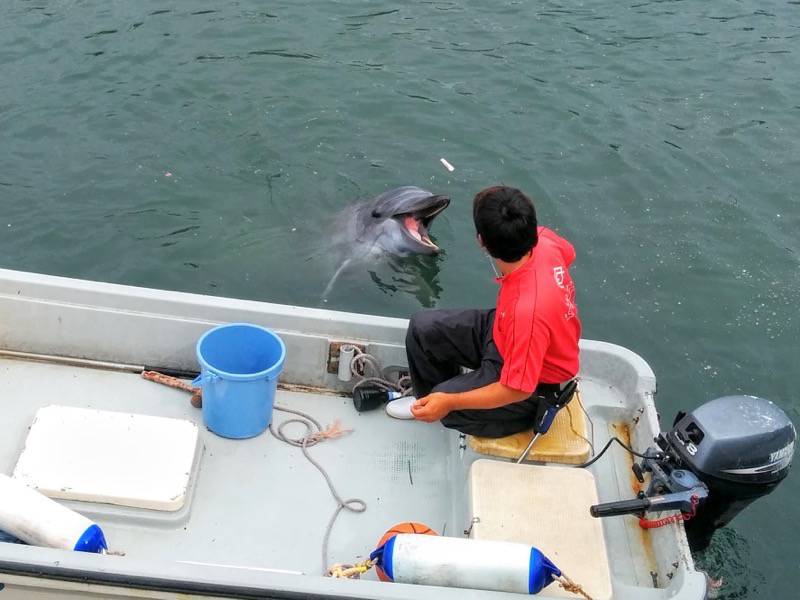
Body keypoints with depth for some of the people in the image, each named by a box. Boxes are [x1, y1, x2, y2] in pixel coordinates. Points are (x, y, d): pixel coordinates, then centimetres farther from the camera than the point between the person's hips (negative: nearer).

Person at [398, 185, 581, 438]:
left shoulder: (527, 310, -44)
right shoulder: (544, 239, -23)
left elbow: (517, 390, -32)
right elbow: (568, 253, 5)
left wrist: (451, 403, -27)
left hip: (534, 384, -8)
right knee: (422, 326, 3)